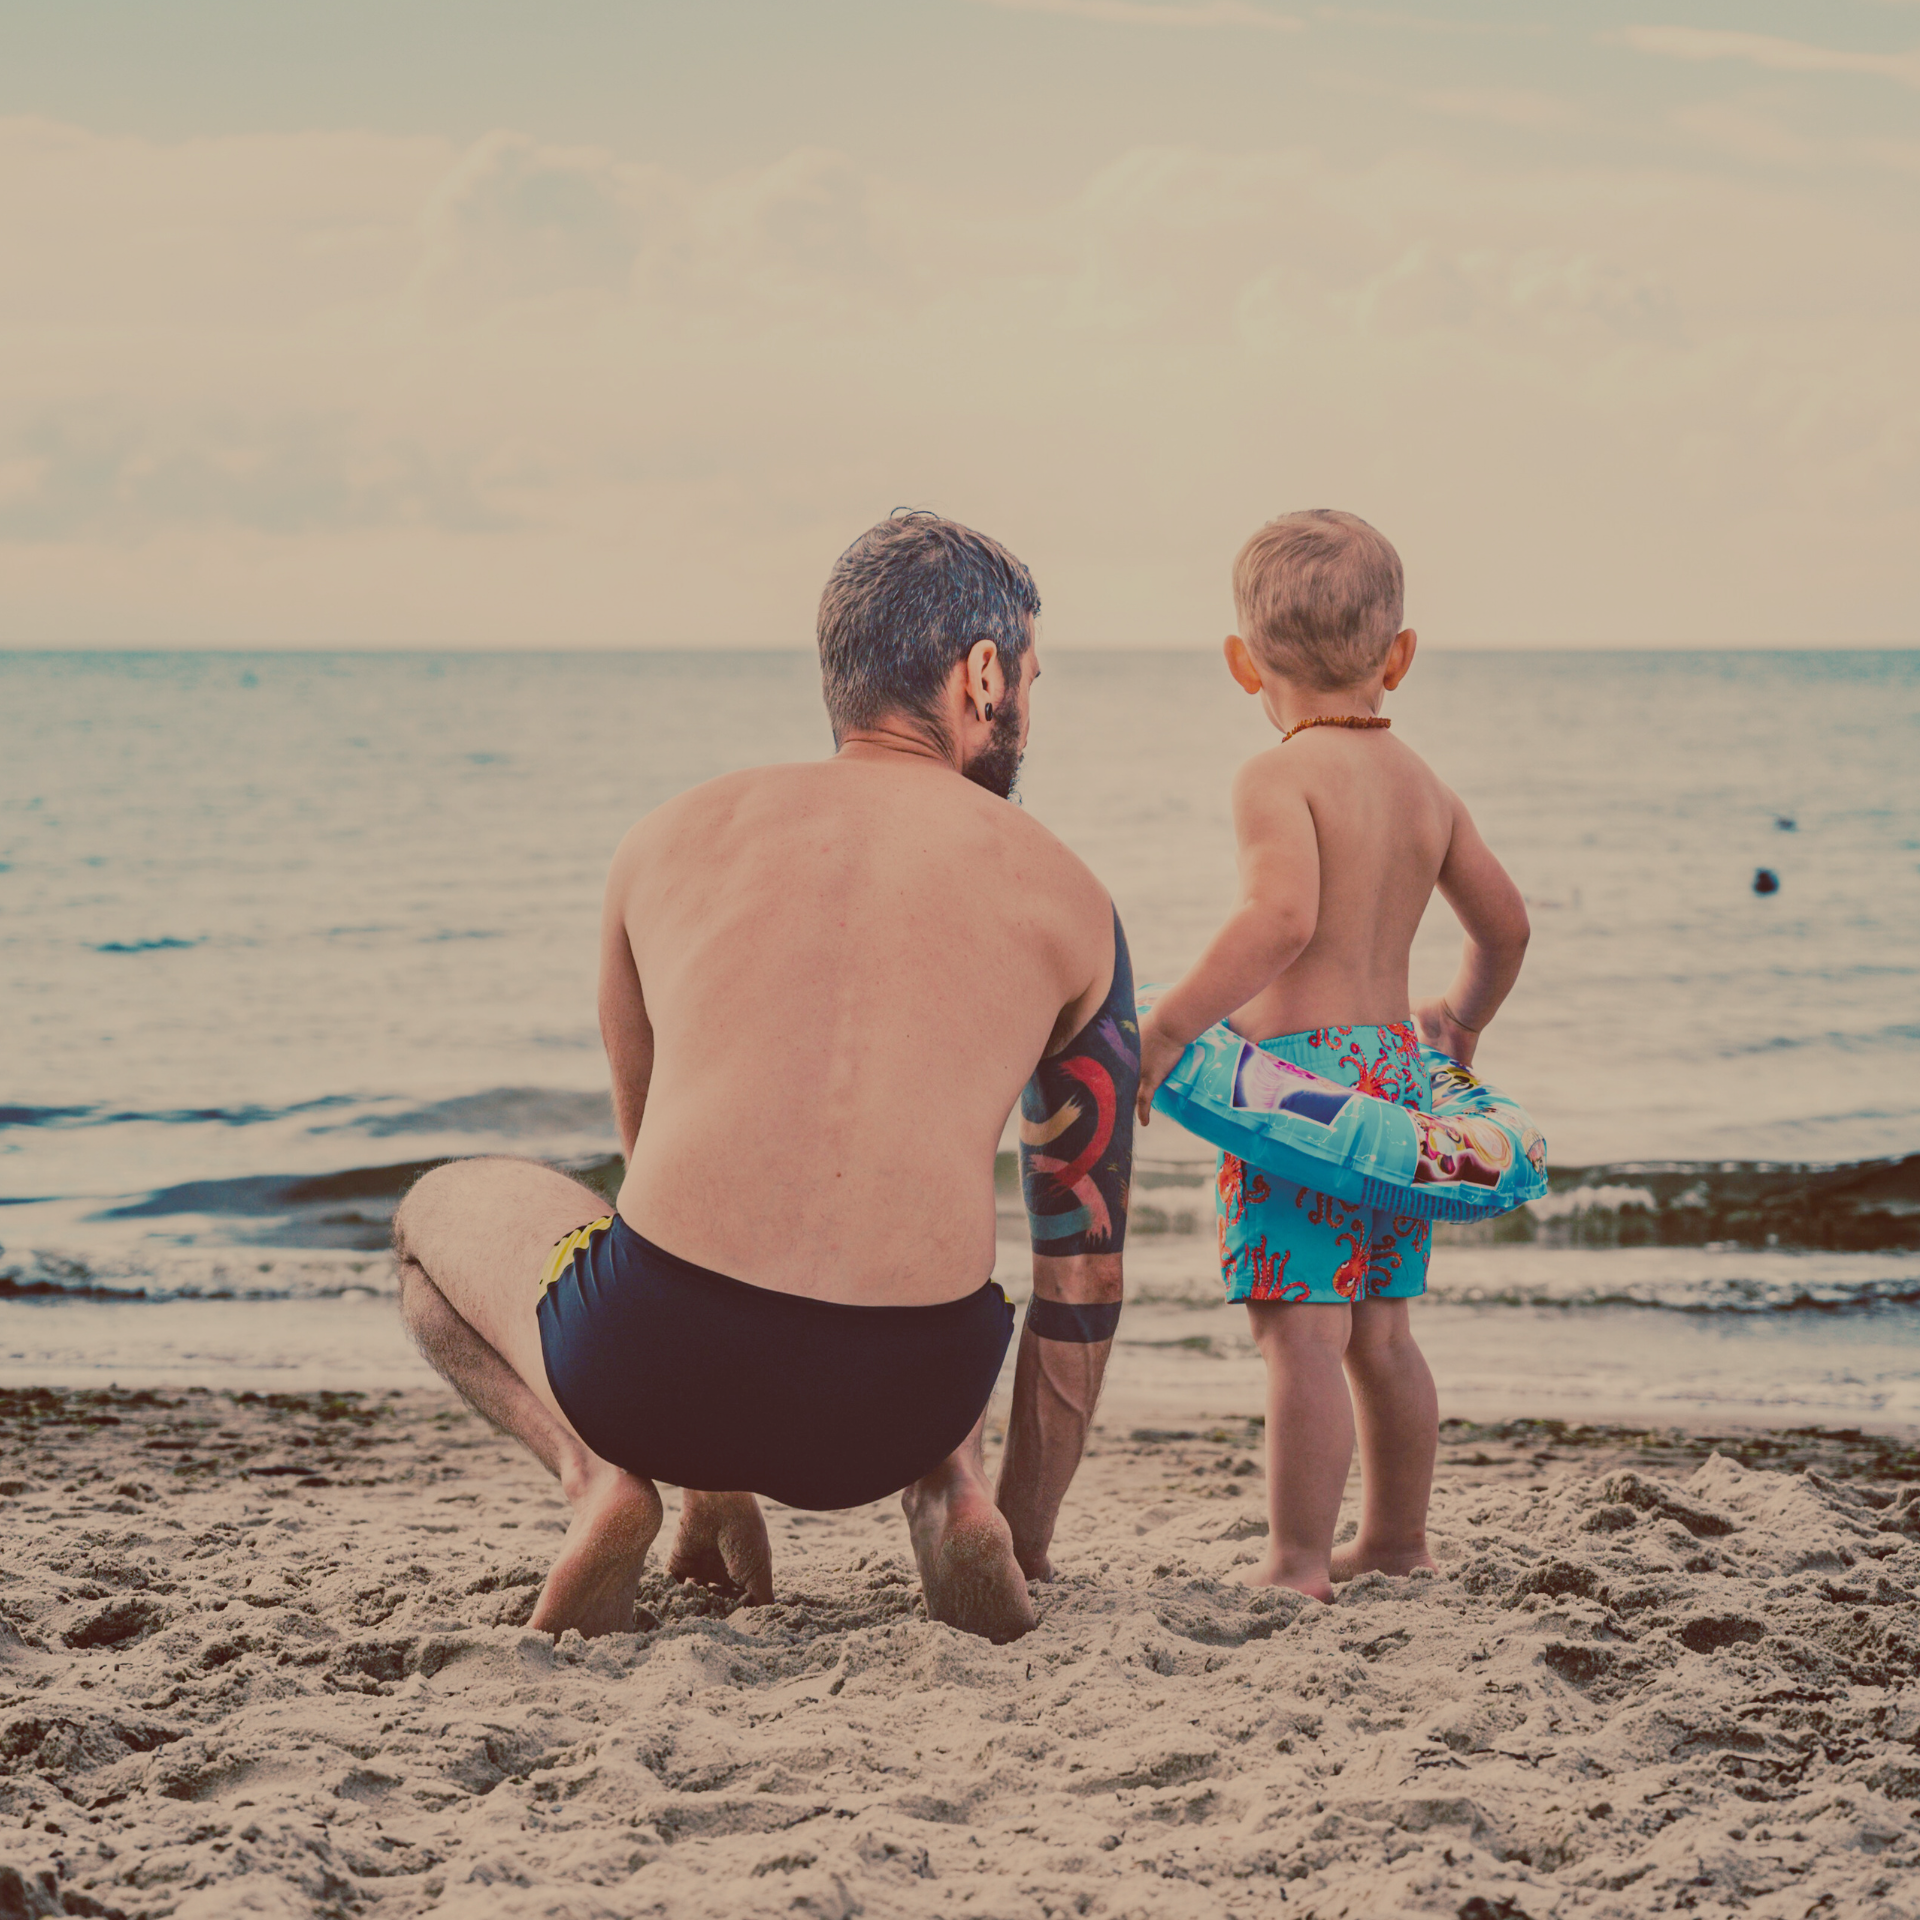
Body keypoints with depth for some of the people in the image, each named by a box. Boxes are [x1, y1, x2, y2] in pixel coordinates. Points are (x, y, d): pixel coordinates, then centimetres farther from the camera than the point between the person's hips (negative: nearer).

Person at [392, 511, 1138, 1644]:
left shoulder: (672, 841, 17)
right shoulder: (1063, 900, 12)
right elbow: (1086, 1265, 17)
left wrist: (717, 1491, 40)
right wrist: (1026, 1537, 28)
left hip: (653, 1373, 0)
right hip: (897, 1406, 1)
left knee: (440, 1211, 32)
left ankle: (595, 1474, 4)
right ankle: (945, 1485, 7)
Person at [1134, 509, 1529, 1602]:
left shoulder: (1278, 779, -10)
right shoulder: (1426, 789, 12)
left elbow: (1284, 916, -27)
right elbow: (1505, 924, 20)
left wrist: (1169, 1025, -23)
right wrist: (1462, 1019, 39)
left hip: (1299, 1068, -8)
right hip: (1399, 1071, 8)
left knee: (1300, 1334, -8)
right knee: (1379, 1332, 18)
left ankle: (1298, 1564, -8)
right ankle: (1398, 1539, 28)